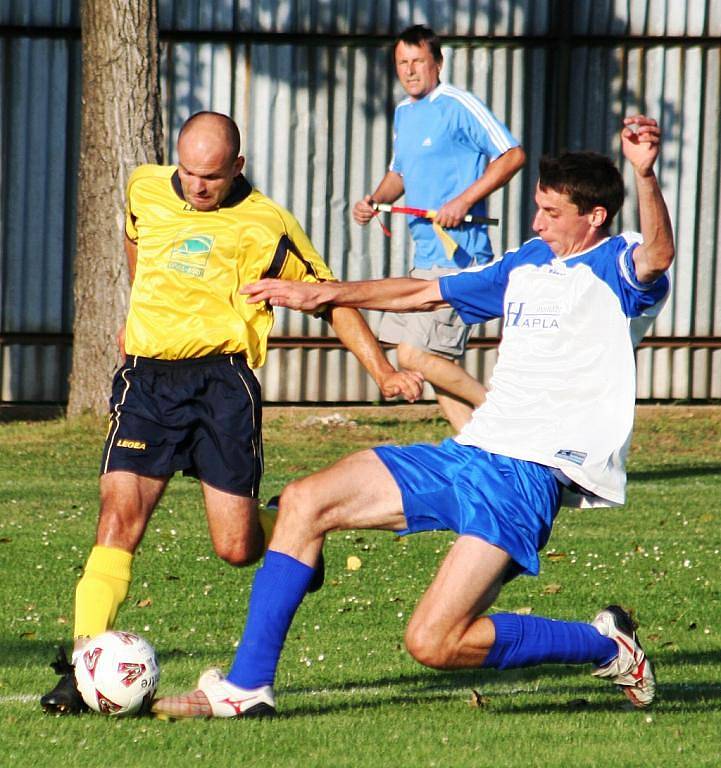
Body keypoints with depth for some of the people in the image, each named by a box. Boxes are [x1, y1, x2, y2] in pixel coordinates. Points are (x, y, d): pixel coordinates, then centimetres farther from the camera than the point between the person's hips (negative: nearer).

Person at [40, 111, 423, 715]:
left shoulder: (266, 227, -4)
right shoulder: (145, 190, 7)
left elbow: (332, 300, 3)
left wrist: (383, 372, -3)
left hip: (220, 377, -2)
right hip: (145, 377, 3)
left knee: (236, 549, -4)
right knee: (119, 513, -15)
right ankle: (82, 666, -17)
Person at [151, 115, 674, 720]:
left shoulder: (616, 266, -5)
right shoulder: (528, 264, 19)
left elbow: (658, 255, -30)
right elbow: (424, 292, 31)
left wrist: (645, 174, -47)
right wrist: (325, 295, 30)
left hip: (529, 474, -9)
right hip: (465, 454, 9)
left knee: (433, 643, -18)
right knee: (304, 501, 1)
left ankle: (607, 647, 2)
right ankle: (246, 687, 4)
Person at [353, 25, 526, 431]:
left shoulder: (458, 106, -9)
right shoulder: (404, 113, 17)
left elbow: (512, 154, -14)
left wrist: (463, 201, -20)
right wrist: (375, 199, 8)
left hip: (458, 256, -9)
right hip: (427, 257, 9)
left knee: (417, 355, -15)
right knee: (441, 364, 9)